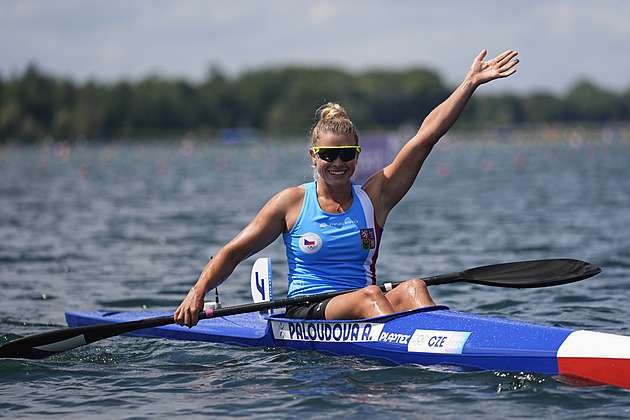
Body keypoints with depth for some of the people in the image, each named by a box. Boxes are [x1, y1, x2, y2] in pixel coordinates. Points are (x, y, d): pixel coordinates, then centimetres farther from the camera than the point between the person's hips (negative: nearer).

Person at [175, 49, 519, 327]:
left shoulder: (374, 197, 10)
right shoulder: (292, 202, 6)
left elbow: (425, 137, 4)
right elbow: (233, 253, 7)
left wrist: (471, 82, 0)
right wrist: (198, 293, -9)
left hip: (363, 315, 3)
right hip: (305, 315, -2)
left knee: (412, 289, -29)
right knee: (368, 296, -33)